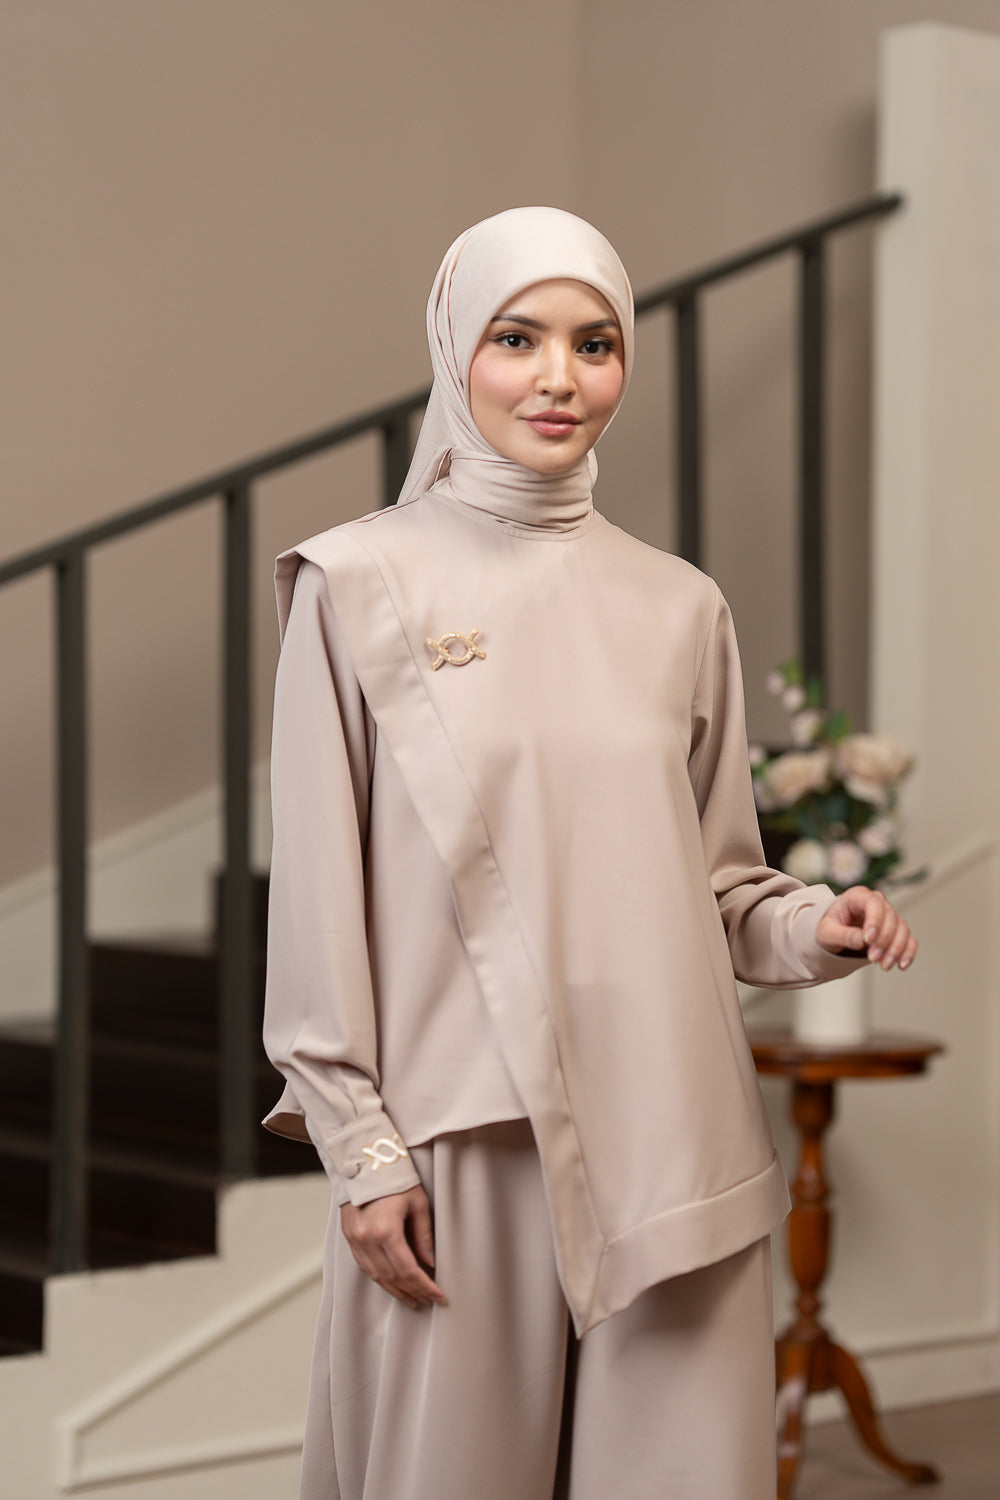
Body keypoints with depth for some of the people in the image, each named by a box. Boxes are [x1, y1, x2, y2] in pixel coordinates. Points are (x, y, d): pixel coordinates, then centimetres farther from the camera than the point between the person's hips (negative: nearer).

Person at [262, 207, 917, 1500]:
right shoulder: (362, 586, 0)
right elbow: (322, 898, -1)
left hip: (668, 1137, 3)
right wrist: (362, 1149, -5)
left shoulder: (679, 608, 10)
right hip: (461, 1135, -3)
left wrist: (813, 929, -5)